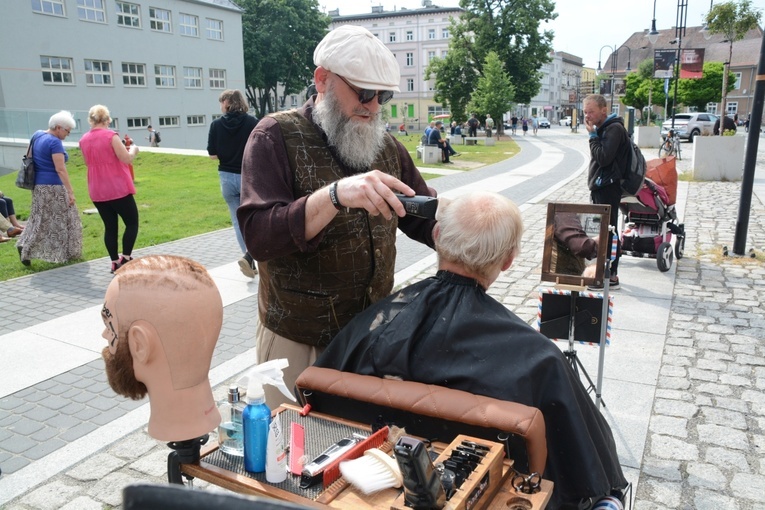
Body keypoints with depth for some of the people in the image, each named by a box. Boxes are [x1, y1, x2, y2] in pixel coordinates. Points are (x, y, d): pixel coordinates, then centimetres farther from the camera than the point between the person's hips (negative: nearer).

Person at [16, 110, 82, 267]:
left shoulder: (37, 135, 9)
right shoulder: (55, 142, -18)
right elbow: (60, 169, -23)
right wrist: (70, 192, -23)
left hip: (38, 185, 8)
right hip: (53, 186, -8)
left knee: (40, 219, 18)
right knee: (63, 219, 3)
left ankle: (25, 246, 9)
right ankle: (68, 253, 11)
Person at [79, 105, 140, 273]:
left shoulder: (84, 140, 8)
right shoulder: (111, 136, -11)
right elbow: (127, 159, -15)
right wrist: (133, 150, 4)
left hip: (97, 191, 6)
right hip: (118, 188, -6)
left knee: (110, 226, 11)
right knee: (132, 222, 5)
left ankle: (115, 262, 13)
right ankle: (125, 258, -1)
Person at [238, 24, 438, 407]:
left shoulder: (385, 145, 5)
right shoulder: (276, 136, -11)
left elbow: (424, 218, 9)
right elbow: (258, 236, -22)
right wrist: (335, 194, -37)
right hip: (298, 342, -4)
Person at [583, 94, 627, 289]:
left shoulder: (614, 128, -13)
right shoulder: (603, 128, 17)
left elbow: (603, 158, -22)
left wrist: (593, 135, -15)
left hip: (607, 188, -10)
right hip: (599, 187, 10)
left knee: (607, 231, -8)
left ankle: (611, 276, -4)